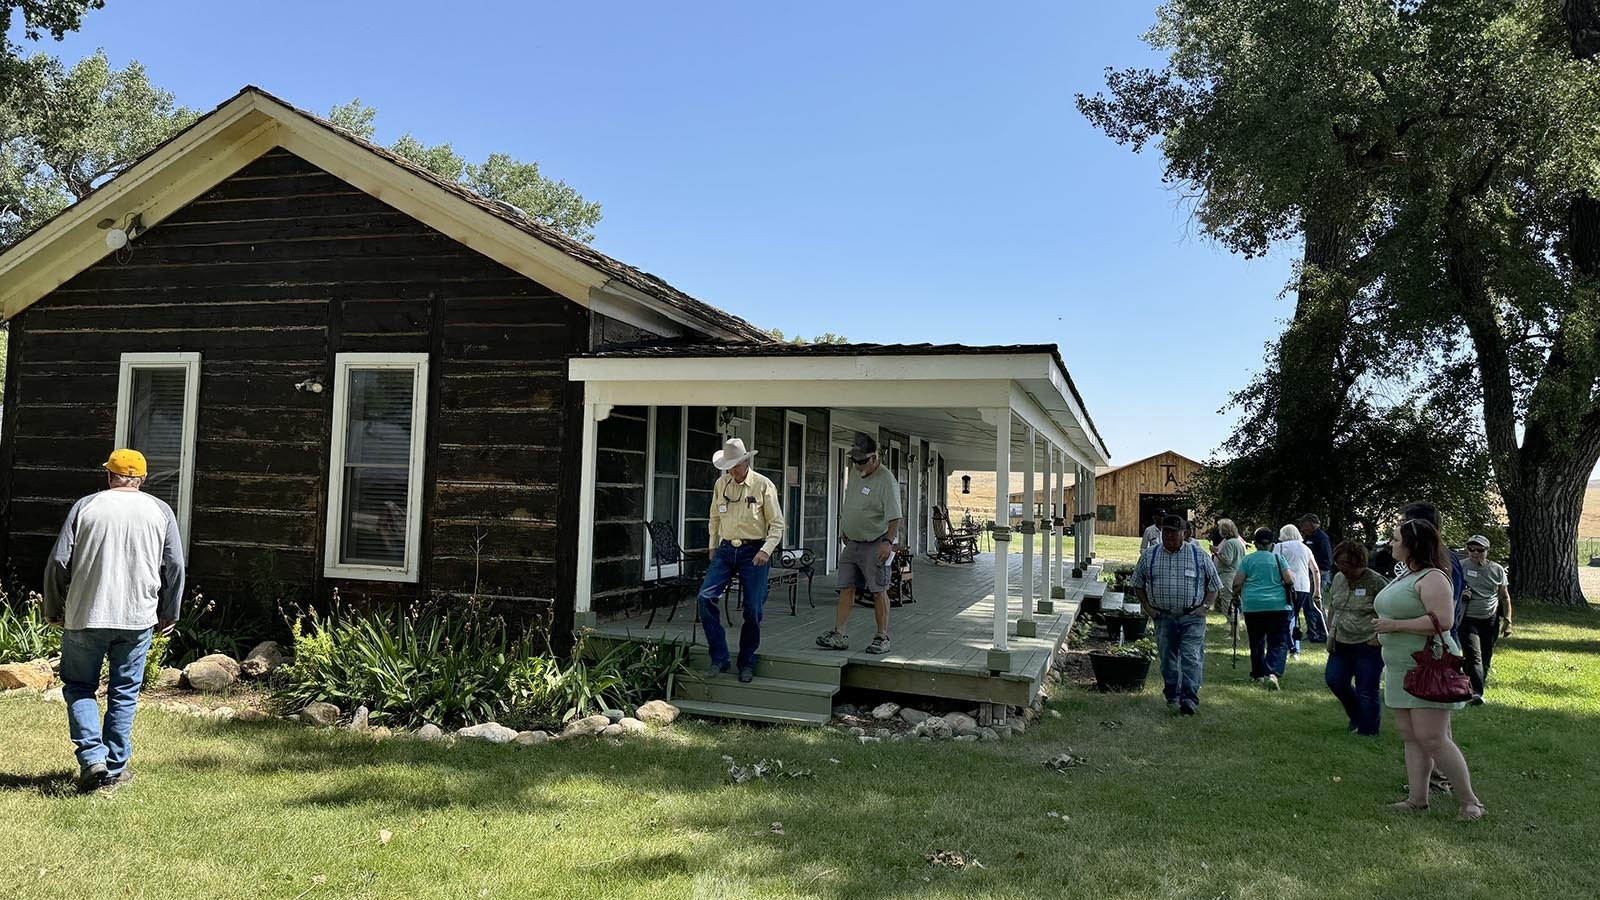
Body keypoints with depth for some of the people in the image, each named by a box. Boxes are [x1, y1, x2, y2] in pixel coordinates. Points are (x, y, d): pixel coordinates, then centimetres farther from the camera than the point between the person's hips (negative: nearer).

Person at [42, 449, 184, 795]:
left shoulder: (85, 506, 0)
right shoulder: (160, 511, 3)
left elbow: (58, 563, -1)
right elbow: (175, 567, 2)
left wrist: (54, 610, 12)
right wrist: (169, 615, 13)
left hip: (84, 616, -1)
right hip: (138, 619, 1)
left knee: (78, 688, 14)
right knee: (124, 693, 11)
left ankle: (92, 758, 0)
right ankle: (115, 768, 15)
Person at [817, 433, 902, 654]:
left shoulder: (886, 480, -14)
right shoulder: (855, 476, 12)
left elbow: (894, 517, -19)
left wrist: (888, 542, -27)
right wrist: (843, 534, 21)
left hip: (875, 546, -7)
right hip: (852, 543, 8)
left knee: (878, 591, -2)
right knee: (846, 588, 5)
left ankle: (882, 638, 6)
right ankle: (838, 634, 7)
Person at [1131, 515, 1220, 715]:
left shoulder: (1199, 556, 2)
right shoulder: (1149, 556, 6)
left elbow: (1213, 585, 10)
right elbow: (1138, 584, 15)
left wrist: (1205, 606, -3)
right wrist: (1147, 606, 4)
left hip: (1192, 617, -2)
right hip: (1163, 617, 2)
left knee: (1191, 658, -12)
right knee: (1168, 658, 9)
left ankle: (1189, 698, -14)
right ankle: (1172, 696, 22)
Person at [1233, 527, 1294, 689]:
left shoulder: (1247, 560, 4)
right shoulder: (1278, 558, 4)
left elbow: (1237, 583, -2)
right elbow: (1290, 580, -3)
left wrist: (1236, 594, 18)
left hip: (1252, 606, 1)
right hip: (1278, 606, -1)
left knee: (1256, 642, 14)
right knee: (1279, 643, -1)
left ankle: (1258, 675, 22)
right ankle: (1272, 673, -22)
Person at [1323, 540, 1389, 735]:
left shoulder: (1376, 582, -13)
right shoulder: (1338, 579, 7)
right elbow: (1332, 607, 19)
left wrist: (1379, 635, -14)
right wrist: (1331, 631, 11)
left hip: (1368, 645, -6)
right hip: (1342, 643, 6)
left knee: (1367, 691, -2)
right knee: (1334, 679, 4)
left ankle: (1367, 731, 13)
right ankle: (1356, 715, 29)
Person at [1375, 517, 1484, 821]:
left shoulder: (1432, 578, -15)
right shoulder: (1405, 576, 16)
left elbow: (1442, 620, -26)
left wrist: (1395, 625, -21)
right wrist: (1383, 631, 15)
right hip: (1403, 669, 10)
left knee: (1432, 738, -9)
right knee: (1411, 738, 10)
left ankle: (1470, 801, 3)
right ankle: (1417, 800, 14)